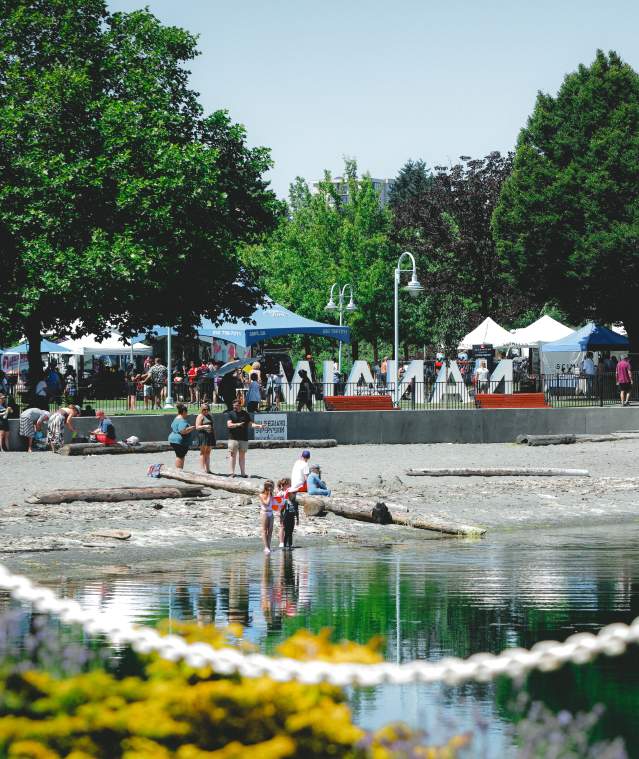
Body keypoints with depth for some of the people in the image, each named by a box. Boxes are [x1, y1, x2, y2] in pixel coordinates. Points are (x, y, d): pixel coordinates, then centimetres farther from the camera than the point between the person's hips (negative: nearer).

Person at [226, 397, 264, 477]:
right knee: (232, 455, -5)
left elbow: (250, 424, 13)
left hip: (244, 439, 3)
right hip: (233, 438, -3)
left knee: (242, 455, 7)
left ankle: (243, 473, 11)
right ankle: (231, 473, -3)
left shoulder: (245, 413, 12)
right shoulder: (231, 414, 4)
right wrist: (237, 424, -25)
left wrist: (258, 426, -5)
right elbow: (229, 425, -8)